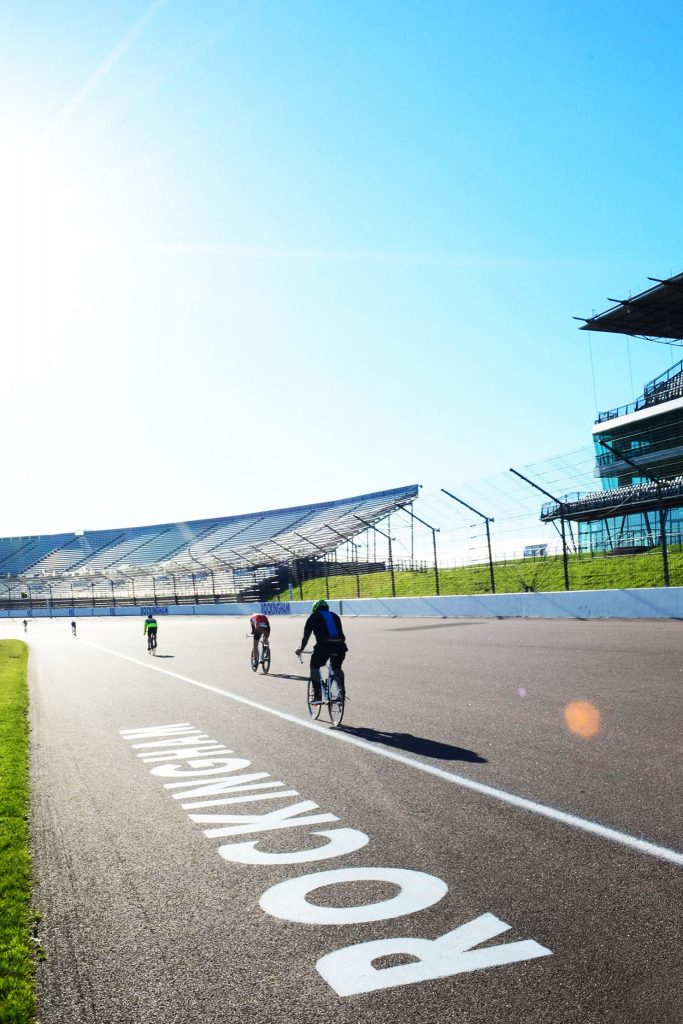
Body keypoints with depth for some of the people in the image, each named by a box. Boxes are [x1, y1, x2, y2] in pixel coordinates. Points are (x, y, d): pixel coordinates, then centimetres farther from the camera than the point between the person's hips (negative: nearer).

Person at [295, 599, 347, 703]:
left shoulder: (313, 617, 17)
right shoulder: (335, 616, 27)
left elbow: (306, 636, 21)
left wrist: (301, 649, 35)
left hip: (324, 645, -4)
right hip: (340, 646, 4)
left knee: (315, 667, 19)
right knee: (337, 668, 28)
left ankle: (317, 696, 12)